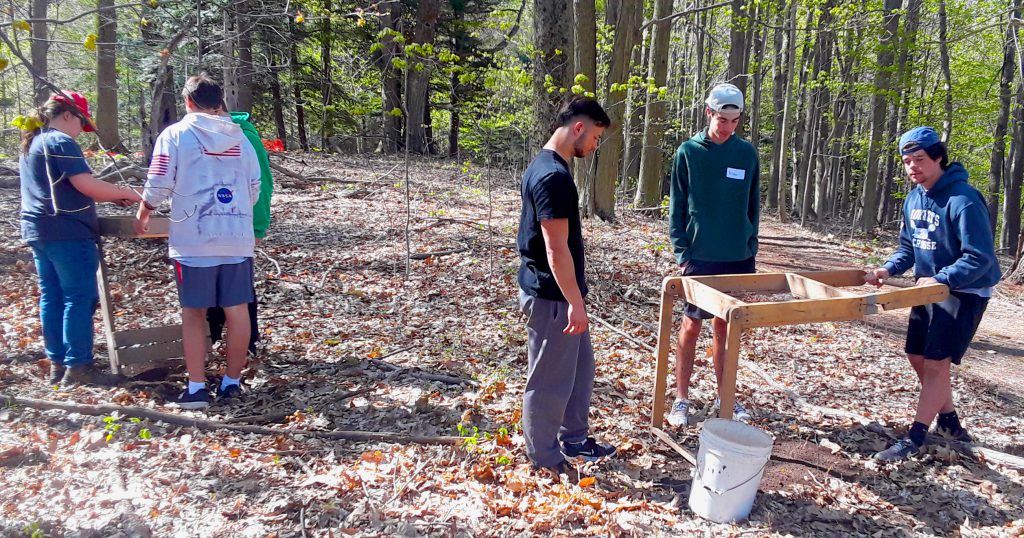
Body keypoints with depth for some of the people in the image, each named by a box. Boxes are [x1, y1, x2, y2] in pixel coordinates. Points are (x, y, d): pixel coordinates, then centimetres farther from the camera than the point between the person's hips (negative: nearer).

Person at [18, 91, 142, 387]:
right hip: (67, 232, -10)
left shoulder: (32, 144, 20)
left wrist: (111, 196, 16)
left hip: (38, 230, 10)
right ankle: (78, 366, -5)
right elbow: (85, 184, -19)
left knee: (51, 296, 10)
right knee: (80, 297, -6)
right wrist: (124, 192, -6)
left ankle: (57, 363, 15)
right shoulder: (61, 142, -11)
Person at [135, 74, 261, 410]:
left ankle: (196, 388, 6)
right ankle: (232, 382, 16)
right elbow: (255, 187, 10)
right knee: (237, 310, 8)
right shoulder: (239, 137, 9)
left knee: (193, 313, 6)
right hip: (237, 237, 3)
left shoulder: (175, 134, -2)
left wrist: (143, 215, 15)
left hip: (194, 239, -3)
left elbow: (158, 185, -3)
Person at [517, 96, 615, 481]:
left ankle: (574, 438, 37)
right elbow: (556, 248, -25)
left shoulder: (544, 166, 11)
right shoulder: (554, 176, -22)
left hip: (557, 293, 11)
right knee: (551, 379, 4)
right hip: (552, 296, -11)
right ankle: (544, 459, 20)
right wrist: (575, 302, -21)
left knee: (580, 367, 21)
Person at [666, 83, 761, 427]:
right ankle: (681, 399, 14)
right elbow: (676, 207, -2)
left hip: (738, 258, 3)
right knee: (691, 326, 3)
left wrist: (751, 248, 6)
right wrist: (682, 253, -7)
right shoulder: (689, 152, -4)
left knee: (725, 328, 12)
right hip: (701, 257, -3)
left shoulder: (747, 153, 4)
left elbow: (752, 206, 10)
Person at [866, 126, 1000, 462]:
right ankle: (948, 421, 33)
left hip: (964, 292, -8)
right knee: (918, 357, 12)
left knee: (936, 362, -8)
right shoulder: (914, 199, 2)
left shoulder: (963, 200, -23)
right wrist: (888, 269, -6)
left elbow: (980, 258, -24)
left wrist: (940, 279, -30)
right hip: (930, 288, 8)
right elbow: (908, 247, 10)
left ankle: (914, 439, -1)